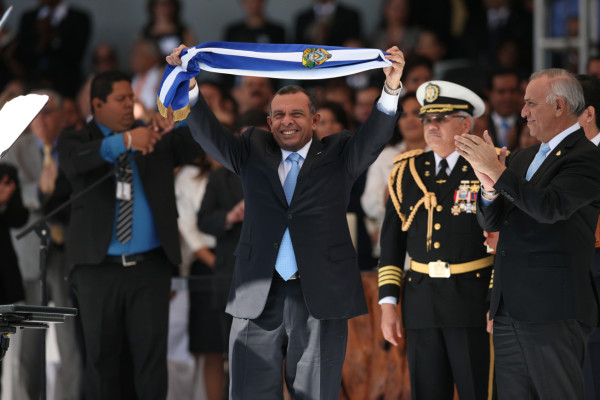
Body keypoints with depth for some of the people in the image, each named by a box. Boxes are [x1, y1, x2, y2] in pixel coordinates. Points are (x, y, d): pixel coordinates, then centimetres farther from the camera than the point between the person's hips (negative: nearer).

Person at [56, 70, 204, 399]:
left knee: (152, 355, -1)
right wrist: (124, 141, -36)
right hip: (99, 269, -1)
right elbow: (76, 162, -20)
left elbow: (193, 149, -6)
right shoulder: (76, 140, 3)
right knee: (101, 359, 6)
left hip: (150, 266, 1)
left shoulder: (156, 138, 10)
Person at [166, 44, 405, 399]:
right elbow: (210, 135, 0)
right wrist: (189, 87, -16)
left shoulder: (337, 154, 8)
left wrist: (391, 88, -26)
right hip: (258, 299, 1)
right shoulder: (254, 152, 12)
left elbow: (374, 138, -8)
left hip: (320, 300, -1)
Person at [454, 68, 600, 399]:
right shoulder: (522, 159, 18)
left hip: (552, 312, -8)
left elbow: (549, 207, -22)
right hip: (510, 310, 8)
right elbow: (491, 223, 15)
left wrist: (497, 169, -19)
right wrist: (490, 186, -6)